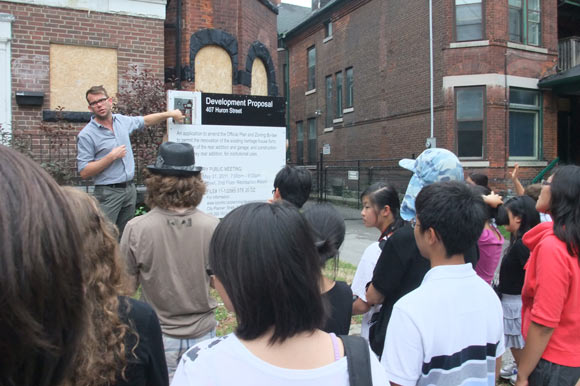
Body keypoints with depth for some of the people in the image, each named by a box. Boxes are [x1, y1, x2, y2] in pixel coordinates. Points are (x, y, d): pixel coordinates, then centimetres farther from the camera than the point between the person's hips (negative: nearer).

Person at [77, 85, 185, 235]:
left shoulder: (122, 121, 8)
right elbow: (84, 172, -13)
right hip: (108, 193, -6)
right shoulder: (86, 135, -10)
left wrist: (170, 114, 21)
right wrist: (111, 157, -16)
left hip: (130, 189, 6)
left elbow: (145, 120, 26)